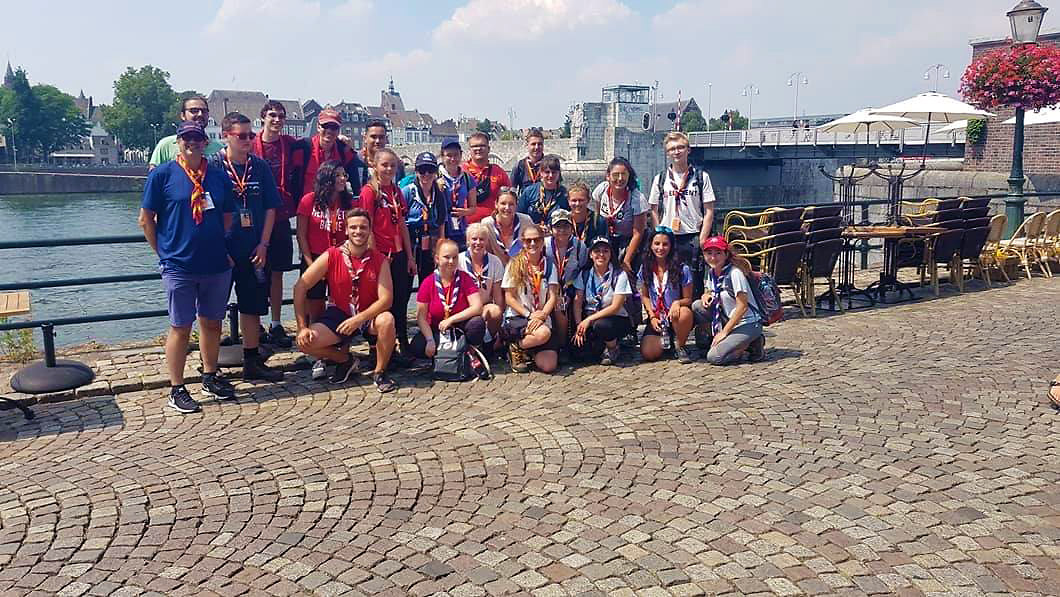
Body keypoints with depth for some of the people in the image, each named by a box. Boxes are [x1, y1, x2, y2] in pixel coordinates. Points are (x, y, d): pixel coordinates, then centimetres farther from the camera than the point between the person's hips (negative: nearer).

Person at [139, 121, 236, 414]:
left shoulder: (219, 176, 8)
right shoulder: (162, 174, -3)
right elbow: (146, 219, -2)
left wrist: (224, 251, 10)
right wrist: (164, 253, -1)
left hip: (217, 265, 4)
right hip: (179, 266, -4)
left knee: (212, 323, 14)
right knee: (180, 327, 2)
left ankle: (210, 378, 29)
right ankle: (177, 390, 12)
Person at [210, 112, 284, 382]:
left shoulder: (260, 166, 4)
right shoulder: (212, 166, -6)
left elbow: (271, 207, 8)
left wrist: (263, 244, 0)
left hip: (254, 251, 4)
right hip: (221, 251, -4)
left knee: (253, 307, 11)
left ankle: (252, 363, 22)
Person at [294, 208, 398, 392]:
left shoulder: (379, 260, -9)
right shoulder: (331, 256, -9)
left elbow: (386, 299, -16)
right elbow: (300, 287, -9)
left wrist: (359, 319, -29)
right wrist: (302, 327, -15)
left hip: (369, 317, -1)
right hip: (338, 315, 1)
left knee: (386, 320, -34)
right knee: (304, 342, -20)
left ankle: (379, 373, -9)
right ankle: (345, 360, 12)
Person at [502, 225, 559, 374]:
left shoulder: (549, 266, 8)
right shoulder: (515, 264, -1)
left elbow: (552, 297, 1)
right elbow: (509, 298, -3)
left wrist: (542, 315, -17)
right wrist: (529, 315, -14)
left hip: (542, 318, 3)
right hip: (517, 317, -3)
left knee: (548, 366, -17)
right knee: (543, 333, -36)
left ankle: (530, 350, 17)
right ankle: (516, 349, -5)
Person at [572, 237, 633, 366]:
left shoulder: (620, 275, -8)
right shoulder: (584, 274, 5)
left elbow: (615, 307, -14)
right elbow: (577, 303, 1)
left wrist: (589, 319, -19)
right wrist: (579, 325, -14)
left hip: (616, 318, -3)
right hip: (588, 319, 3)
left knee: (601, 325, -38)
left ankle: (612, 347, -4)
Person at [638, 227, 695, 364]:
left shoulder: (682, 269, -8)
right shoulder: (645, 269, 2)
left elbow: (688, 299, -4)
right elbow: (645, 296, 10)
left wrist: (677, 303, -27)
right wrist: (652, 317, -5)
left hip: (675, 317, -2)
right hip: (656, 318, 2)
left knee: (684, 314, -40)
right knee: (648, 354, -20)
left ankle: (680, 346, -8)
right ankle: (664, 337, 17)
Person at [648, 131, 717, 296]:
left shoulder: (701, 177, 4)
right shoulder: (659, 179, 9)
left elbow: (709, 211, 1)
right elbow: (655, 212, 10)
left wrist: (701, 241, -6)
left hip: (693, 238, -1)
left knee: (695, 284, -1)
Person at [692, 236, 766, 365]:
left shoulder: (735, 273, -19)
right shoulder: (711, 272, 5)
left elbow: (742, 306, -21)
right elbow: (709, 292, 19)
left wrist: (724, 331, -19)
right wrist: (706, 295, -8)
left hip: (747, 324, -8)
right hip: (729, 319, 8)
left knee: (714, 357, -20)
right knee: (696, 306, -9)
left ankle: (752, 344, 0)